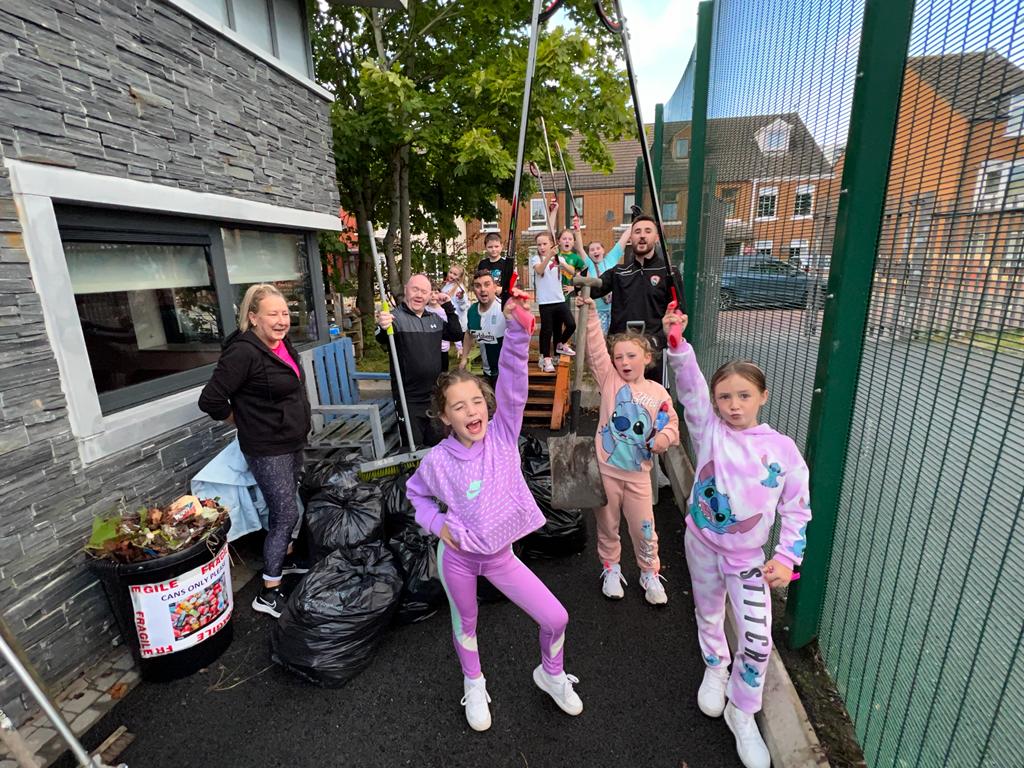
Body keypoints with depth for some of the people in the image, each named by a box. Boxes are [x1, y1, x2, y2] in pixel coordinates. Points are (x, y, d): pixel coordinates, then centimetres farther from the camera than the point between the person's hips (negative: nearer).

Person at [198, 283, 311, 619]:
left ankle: (287, 558, 43)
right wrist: (242, 420, -9)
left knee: (285, 509, 23)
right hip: (267, 450, -8)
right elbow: (210, 400, -24)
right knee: (287, 515, -3)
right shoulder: (244, 352, -24)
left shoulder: (282, 343, 4)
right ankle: (269, 594, 11)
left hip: (292, 443, 9)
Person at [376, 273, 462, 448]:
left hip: (435, 396, 6)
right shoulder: (395, 317, -11)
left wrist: (449, 308, 1)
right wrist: (383, 329, -51)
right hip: (409, 400, -6)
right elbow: (382, 341, -28)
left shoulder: (434, 319, 11)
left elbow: (457, 335, 10)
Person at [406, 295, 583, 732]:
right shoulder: (438, 459, -16)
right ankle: (473, 684, 54)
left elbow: (513, 381, -31)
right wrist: (436, 522, -11)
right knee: (465, 623, 21)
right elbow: (415, 492, 5)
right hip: (457, 554, -1)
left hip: (500, 555, 1)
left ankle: (550, 674, 38)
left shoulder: (502, 434, -16)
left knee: (556, 619, 3)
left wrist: (516, 329, -43)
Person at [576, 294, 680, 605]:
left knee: (644, 527, 11)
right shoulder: (609, 379, -4)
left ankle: (650, 574, 35)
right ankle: (611, 569, 38)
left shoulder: (658, 392, 0)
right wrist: (590, 314, -23)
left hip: (638, 473, 1)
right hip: (605, 468, 0)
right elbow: (595, 349, -15)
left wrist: (662, 439, -16)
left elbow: (672, 424, 6)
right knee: (607, 525, 16)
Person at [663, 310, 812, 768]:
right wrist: (678, 345, -40)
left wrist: (786, 558, -11)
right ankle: (715, 671, 51)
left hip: (749, 556, 0)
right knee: (708, 615, 21)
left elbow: (796, 510, -3)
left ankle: (741, 712, 27)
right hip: (702, 542, 1)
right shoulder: (709, 430, -12)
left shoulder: (783, 449, -10)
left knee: (758, 640, 0)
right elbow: (689, 387, -27)